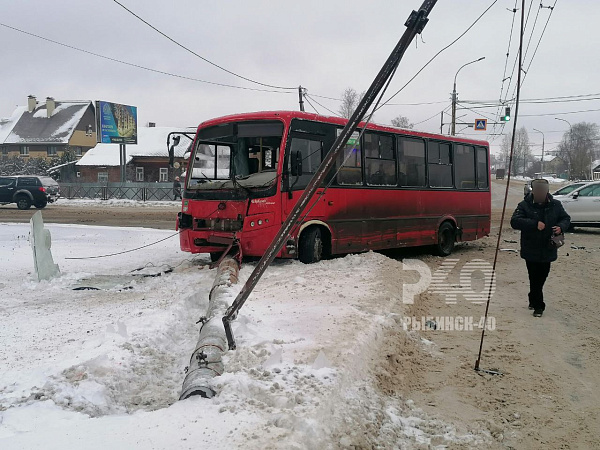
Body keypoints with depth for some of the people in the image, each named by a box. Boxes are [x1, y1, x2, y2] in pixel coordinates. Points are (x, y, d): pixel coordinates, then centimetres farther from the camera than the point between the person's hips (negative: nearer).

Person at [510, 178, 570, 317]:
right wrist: (535, 224, -29)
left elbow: (566, 219, 13)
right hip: (531, 250, -4)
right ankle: (538, 306, 9)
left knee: (541, 277, 15)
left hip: (548, 250, 4)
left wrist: (561, 227, -11)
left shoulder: (555, 205, 3)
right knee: (535, 278, -1)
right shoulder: (524, 205, -9)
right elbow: (515, 221, -19)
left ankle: (533, 300, 36)